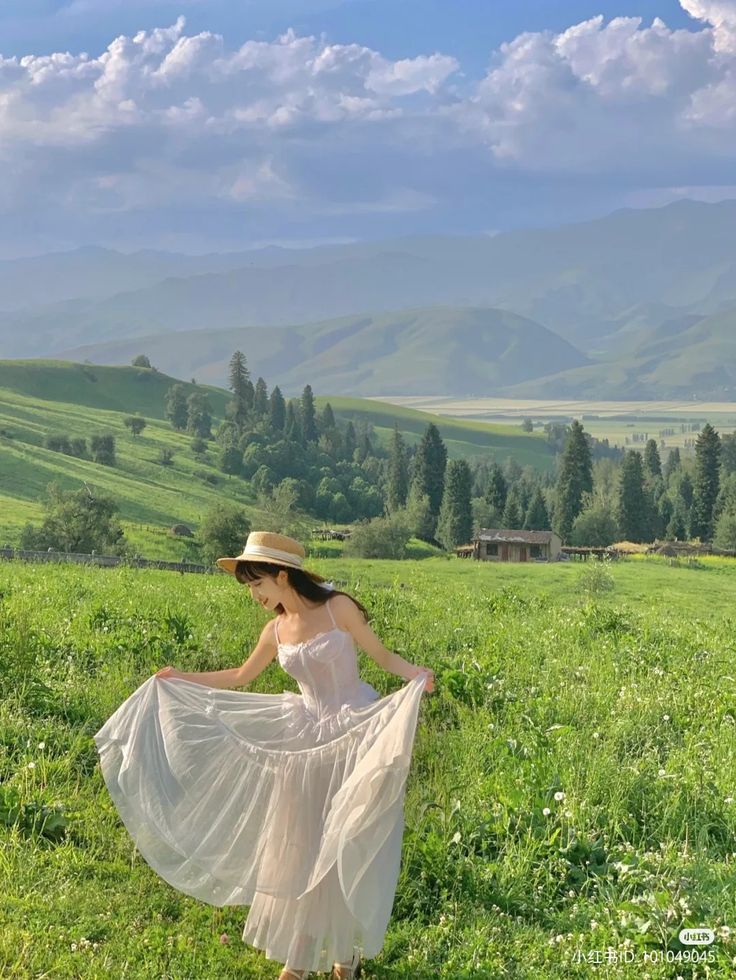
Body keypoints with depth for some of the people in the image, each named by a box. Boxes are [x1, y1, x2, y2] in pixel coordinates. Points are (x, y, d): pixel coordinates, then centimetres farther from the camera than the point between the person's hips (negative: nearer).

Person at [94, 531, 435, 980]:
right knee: (298, 846, 7)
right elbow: (242, 677, 20)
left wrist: (416, 674, -27)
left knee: (350, 847, 2)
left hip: (359, 736, -5)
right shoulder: (276, 631, 4)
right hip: (307, 741, 5)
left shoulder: (338, 608, -11)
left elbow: (384, 656, -7)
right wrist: (183, 678, 19)